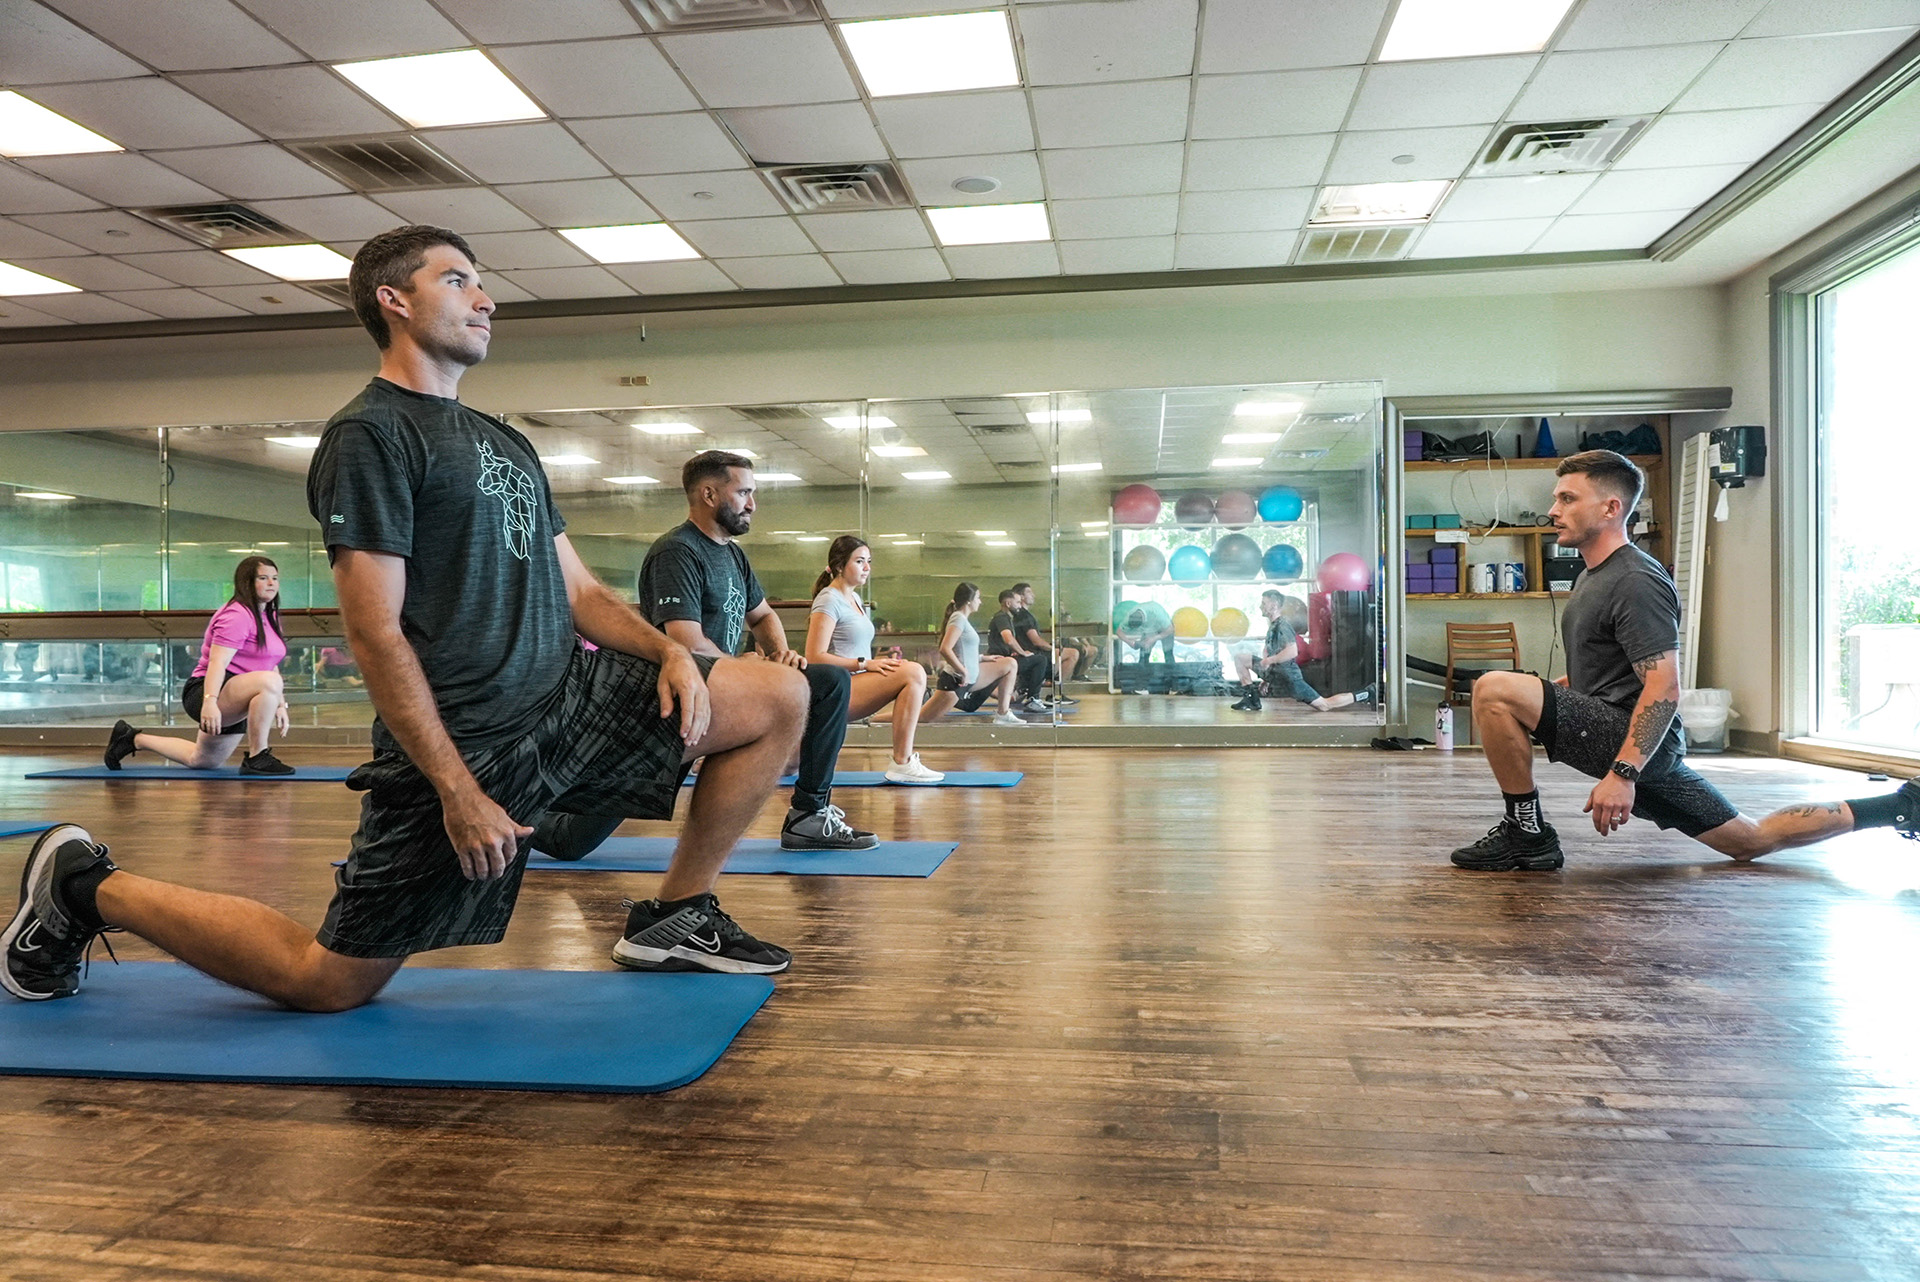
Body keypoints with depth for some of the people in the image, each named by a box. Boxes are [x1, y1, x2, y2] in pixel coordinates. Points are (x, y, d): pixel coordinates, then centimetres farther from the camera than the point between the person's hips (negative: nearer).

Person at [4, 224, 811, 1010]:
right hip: (462, 744, -7)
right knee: (330, 983, 2)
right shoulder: (370, 434, -7)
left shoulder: (504, 443, 19)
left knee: (780, 698, -1)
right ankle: (89, 887, 25)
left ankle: (675, 921, 8)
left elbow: (576, 592, 15)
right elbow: (375, 634, -15)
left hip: (570, 701, 7)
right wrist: (458, 790, -20)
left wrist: (668, 652, -3)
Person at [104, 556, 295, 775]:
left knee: (200, 761, 27)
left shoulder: (269, 617, 15)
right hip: (207, 693, -11)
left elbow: (272, 666, 18)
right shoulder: (237, 615, -15)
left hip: (231, 705, 11)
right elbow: (217, 662, -25)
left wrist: (280, 706, 12)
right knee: (269, 682, -39)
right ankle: (256, 758, -32)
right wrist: (209, 701, -36)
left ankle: (135, 740, 40)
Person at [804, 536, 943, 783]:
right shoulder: (829, 600, -9)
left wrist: (880, 663, 7)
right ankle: (902, 763, -25)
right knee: (914, 673, -24)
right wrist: (866, 664, -21)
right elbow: (815, 657, -18)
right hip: (835, 692, -11)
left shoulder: (854, 598, 21)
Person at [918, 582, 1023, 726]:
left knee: (1010, 664, 11)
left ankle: (1003, 714, 9)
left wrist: (984, 658, 14)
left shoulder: (961, 619, 14)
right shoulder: (959, 619, -15)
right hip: (955, 681, -10)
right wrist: (963, 672, -22)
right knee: (924, 717, -11)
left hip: (970, 677, 10)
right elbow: (945, 649, -28)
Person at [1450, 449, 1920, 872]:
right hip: (1638, 747, 10)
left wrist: (1623, 773, -29)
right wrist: (1561, 685, 19)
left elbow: (1664, 689, -23)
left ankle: (1528, 836, -14)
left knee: (1494, 691, -23)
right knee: (1752, 841, 20)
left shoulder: (1635, 582, -16)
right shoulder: (1593, 575, 15)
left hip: (1632, 741, -10)